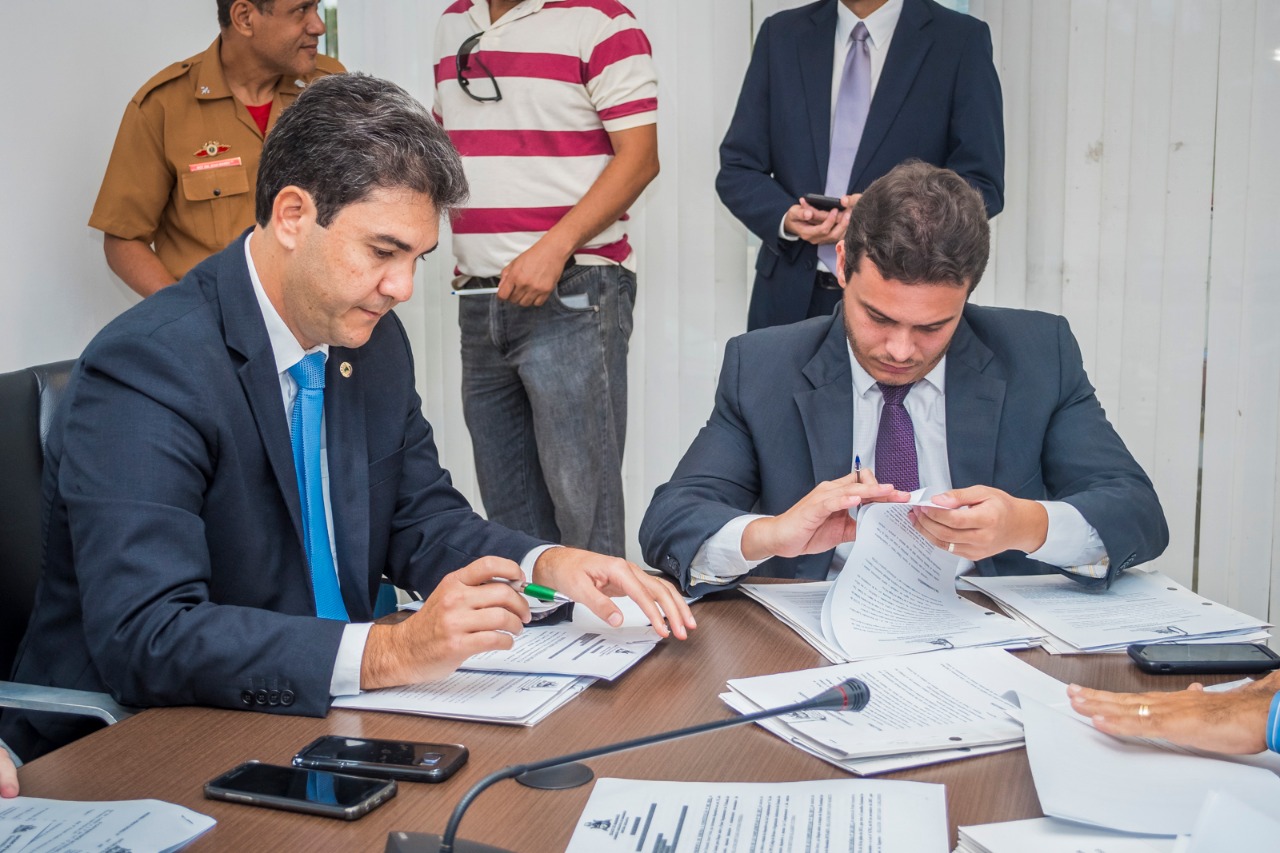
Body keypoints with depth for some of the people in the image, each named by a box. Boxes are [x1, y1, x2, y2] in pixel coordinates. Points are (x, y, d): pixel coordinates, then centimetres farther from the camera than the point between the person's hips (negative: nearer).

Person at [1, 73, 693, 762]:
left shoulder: (374, 342, 4)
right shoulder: (146, 369, -21)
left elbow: (419, 518, 13)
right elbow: (142, 638, -30)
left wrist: (545, 565, -7)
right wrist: (387, 652, -39)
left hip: (322, 719, 8)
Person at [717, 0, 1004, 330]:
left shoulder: (961, 40, -4)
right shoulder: (781, 34, 4)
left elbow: (981, 184, -7)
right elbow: (737, 168, 4)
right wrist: (786, 217, -16)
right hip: (791, 295, 3)